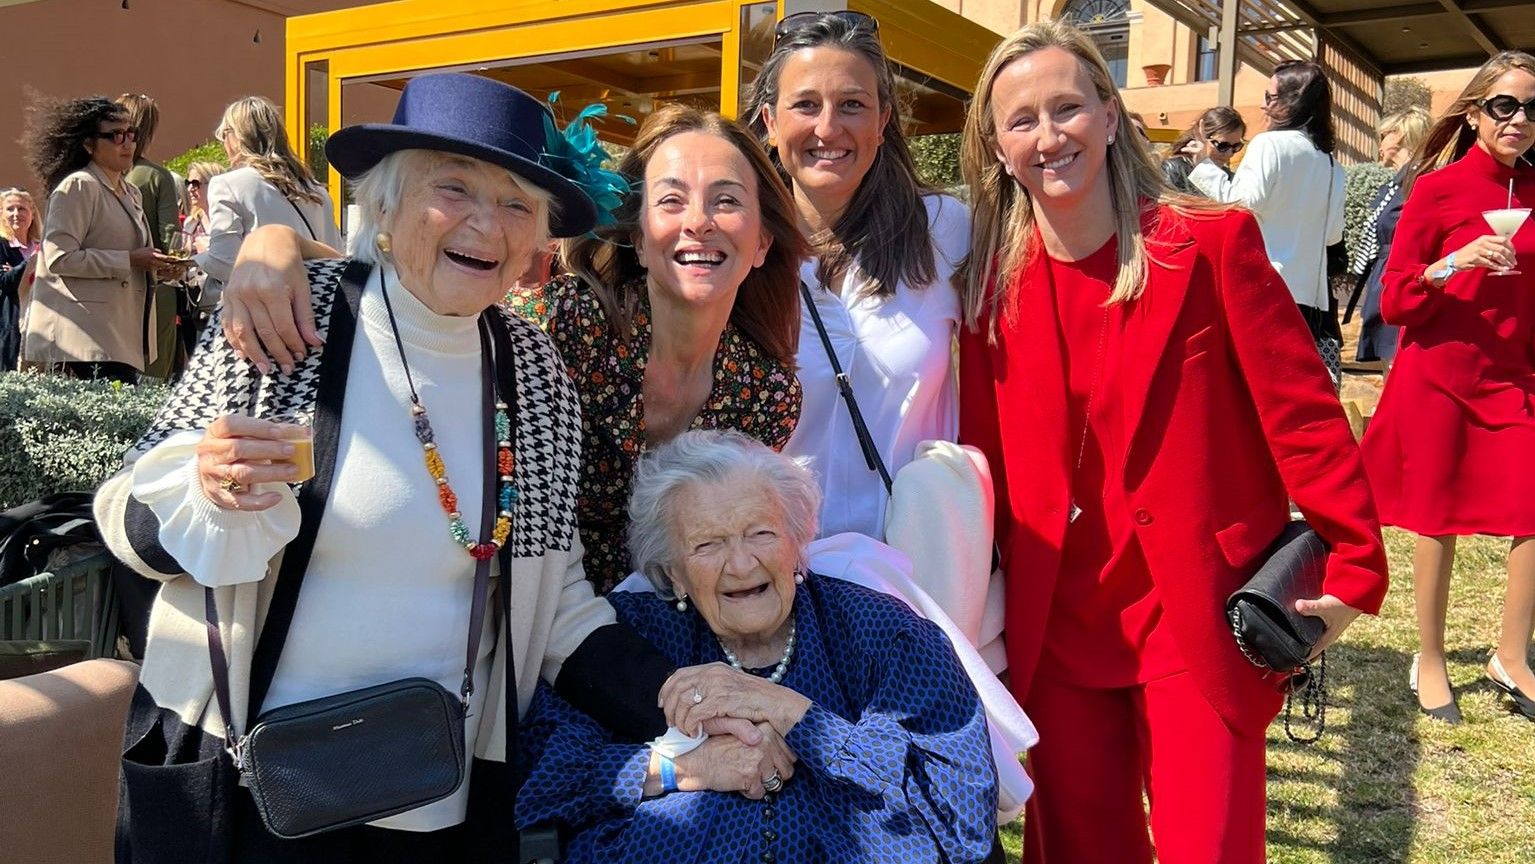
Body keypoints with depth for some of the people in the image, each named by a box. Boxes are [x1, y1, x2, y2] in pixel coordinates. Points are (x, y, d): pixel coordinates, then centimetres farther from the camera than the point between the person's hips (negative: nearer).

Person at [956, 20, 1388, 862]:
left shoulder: (1213, 244, -8)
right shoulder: (989, 281, 1)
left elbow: (1300, 407, -7)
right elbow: (982, 451, 5)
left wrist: (1351, 565, -9)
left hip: (1200, 614, -3)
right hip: (1056, 623, 3)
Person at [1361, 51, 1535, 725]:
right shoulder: (1436, 188, -5)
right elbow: (1394, 301, -7)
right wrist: (1454, 264, -22)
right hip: (1439, 376, -4)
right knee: (1438, 520, 4)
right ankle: (1429, 659, 20)